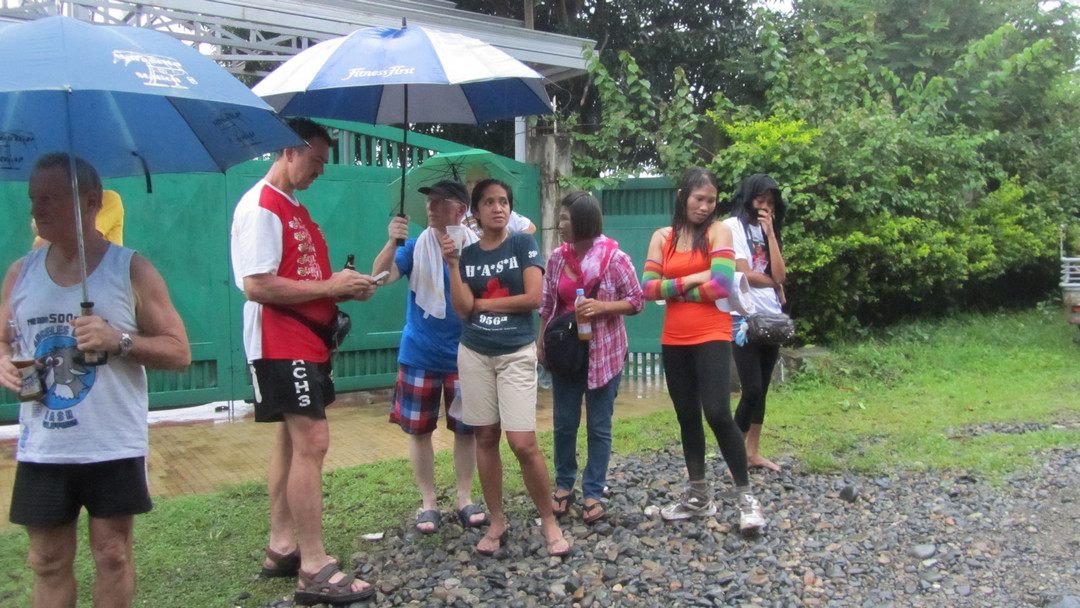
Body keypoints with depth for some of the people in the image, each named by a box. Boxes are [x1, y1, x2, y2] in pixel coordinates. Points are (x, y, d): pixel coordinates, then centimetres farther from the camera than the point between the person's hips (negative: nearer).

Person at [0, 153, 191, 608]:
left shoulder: (131, 270, -4)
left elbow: (179, 352, -5)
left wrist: (119, 340, -21)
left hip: (114, 448, -3)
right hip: (42, 450, 3)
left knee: (113, 555, 7)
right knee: (48, 561, 11)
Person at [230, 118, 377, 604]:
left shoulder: (294, 208, 18)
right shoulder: (260, 208, -13)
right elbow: (257, 287, -21)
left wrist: (344, 288, 6)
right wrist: (328, 287, -18)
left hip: (308, 341, 11)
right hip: (282, 344, -11)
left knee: (293, 441, 14)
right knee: (312, 441, -12)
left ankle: (281, 548, 24)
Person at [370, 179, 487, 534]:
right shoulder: (416, 246, -4)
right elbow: (381, 276, -20)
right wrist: (392, 242, -35)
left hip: (463, 355, 0)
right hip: (420, 355, 0)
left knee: (466, 428, 8)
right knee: (419, 429, 7)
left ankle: (465, 498, 24)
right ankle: (428, 502, 21)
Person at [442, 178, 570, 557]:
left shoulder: (523, 244, -2)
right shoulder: (467, 254, 6)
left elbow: (534, 297, -13)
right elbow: (462, 309, -4)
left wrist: (483, 303, -5)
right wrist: (452, 264, -13)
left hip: (517, 354, -3)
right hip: (474, 355, 4)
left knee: (523, 442, -10)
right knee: (486, 437, 7)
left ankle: (549, 521, 7)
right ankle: (497, 522, 19)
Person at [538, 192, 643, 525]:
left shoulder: (614, 257, -11)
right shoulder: (557, 257, 1)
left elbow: (636, 301, -7)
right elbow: (547, 305, 9)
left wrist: (602, 306, -22)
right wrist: (541, 343, 8)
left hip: (603, 353, -3)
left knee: (599, 426, 5)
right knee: (564, 423, 9)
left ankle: (593, 493, 16)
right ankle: (564, 485, 26)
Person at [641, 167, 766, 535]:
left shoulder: (718, 232, -2)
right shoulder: (662, 238, 9)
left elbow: (721, 285, -16)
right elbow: (648, 288, -2)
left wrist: (675, 290, -6)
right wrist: (693, 280, -10)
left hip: (712, 337, -5)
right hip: (674, 341, 5)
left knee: (717, 414, -14)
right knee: (687, 418, 11)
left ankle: (746, 496, 2)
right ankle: (699, 497, 24)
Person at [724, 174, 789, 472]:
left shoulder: (766, 230, 15)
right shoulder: (733, 226, -6)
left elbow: (780, 275, 1)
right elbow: (744, 274, -14)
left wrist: (770, 233, -3)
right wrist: (775, 285, 3)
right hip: (744, 320, -7)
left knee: (762, 389, 9)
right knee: (752, 390, -11)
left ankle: (753, 452, 18)